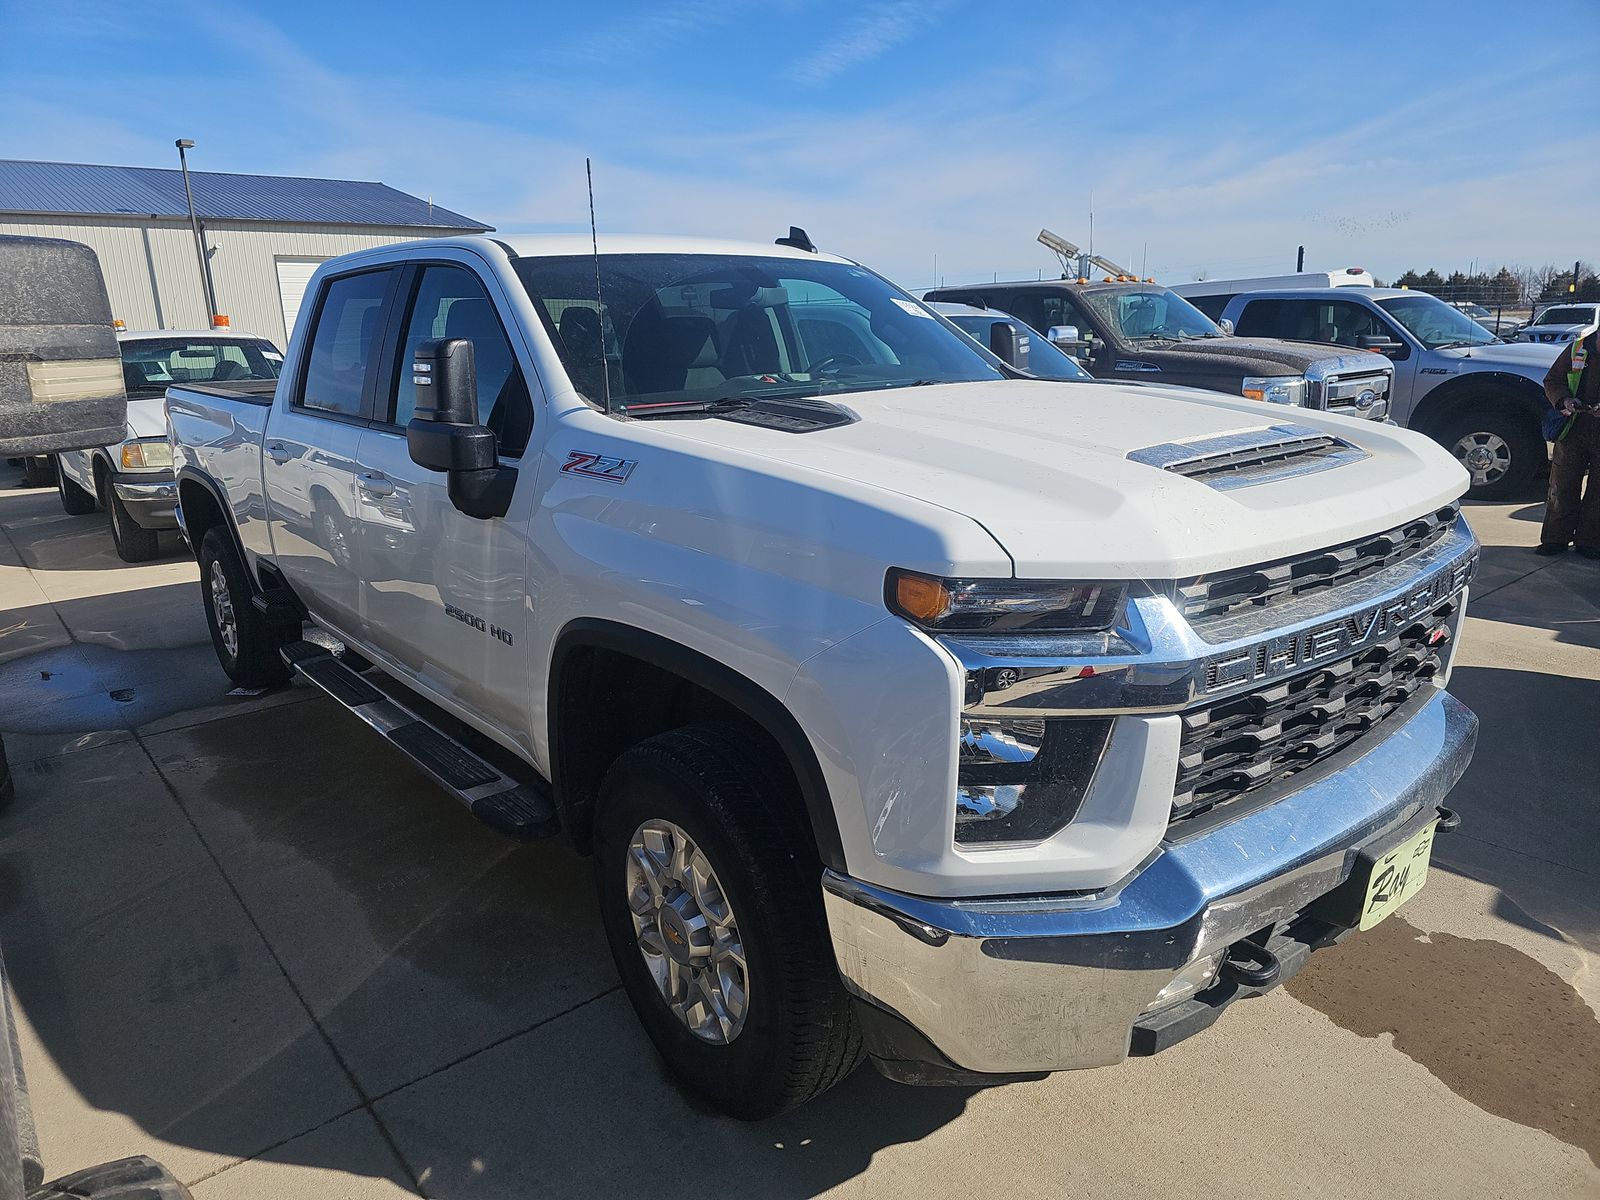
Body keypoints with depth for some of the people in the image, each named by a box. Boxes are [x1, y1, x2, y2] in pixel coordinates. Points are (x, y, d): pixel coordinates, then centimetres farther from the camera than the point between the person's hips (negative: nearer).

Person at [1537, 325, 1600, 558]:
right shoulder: (1576, 351, 0)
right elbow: (1552, 381, 6)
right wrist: (1565, 400, -14)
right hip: (1572, 431, 1)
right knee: (1562, 487, 4)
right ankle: (1555, 539, 13)